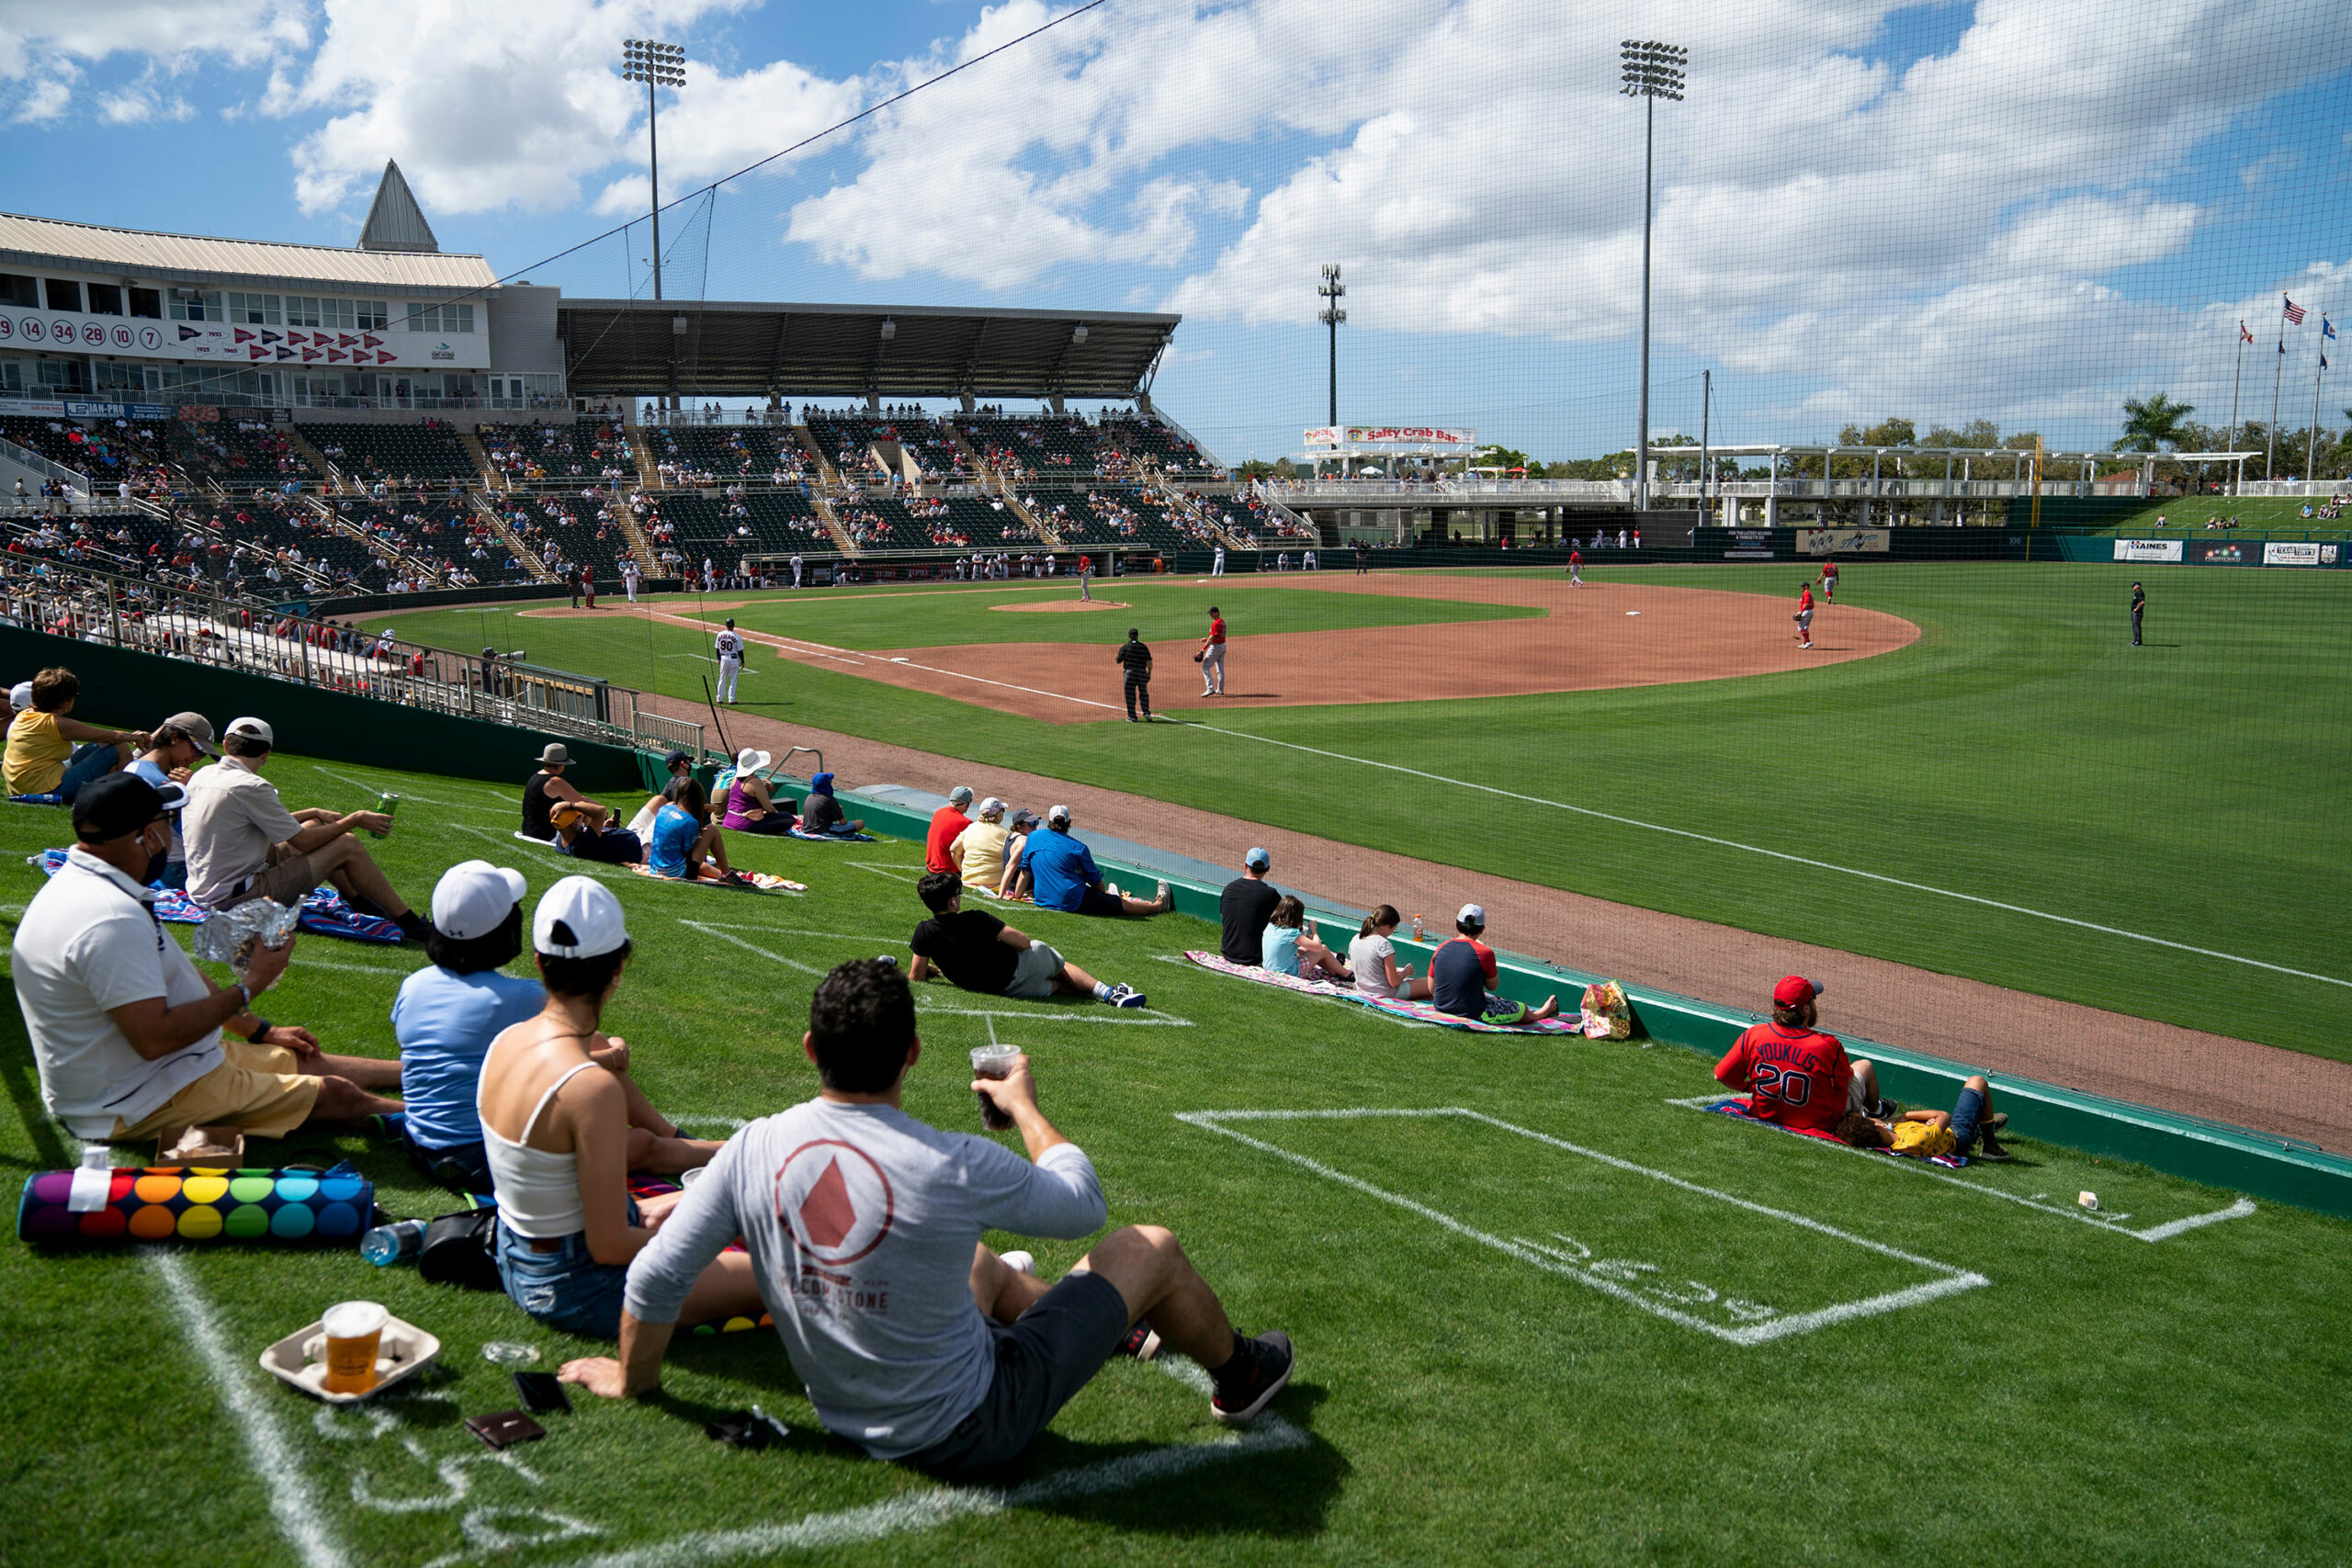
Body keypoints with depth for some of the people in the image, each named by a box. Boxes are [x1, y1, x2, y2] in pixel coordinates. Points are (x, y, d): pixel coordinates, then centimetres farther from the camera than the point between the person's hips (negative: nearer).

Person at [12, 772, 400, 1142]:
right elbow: (155, 1038, -31)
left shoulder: (87, 884, 7)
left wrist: (260, 1030, 20)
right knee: (334, 1094, -3)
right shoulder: (111, 920, -30)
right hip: (139, 1104, -11)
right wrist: (249, 987, -18)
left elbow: (169, 976, 17)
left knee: (308, 1062, 19)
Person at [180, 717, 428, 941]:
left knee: (313, 825, 19)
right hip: (236, 898, -9)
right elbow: (304, 842, -13)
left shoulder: (201, 776, 7)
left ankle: (358, 900, 32)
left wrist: (314, 814, 19)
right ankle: (408, 923, 0)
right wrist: (355, 820, -1)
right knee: (346, 845, -5)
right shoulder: (251, 787, -21)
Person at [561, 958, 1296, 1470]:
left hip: (849, 1416, 5)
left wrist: (633, 1379, 10)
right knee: (1150, 1249, 11)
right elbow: (1083, 1203, -10)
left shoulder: (753, 1150, -19)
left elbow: (655, 1278, -10)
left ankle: (1123, 1333, 59)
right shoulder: (957, 1168, -30)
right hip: (972, 1427, -5)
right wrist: (1024, 1106, 7)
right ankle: (1239, 1376, 41)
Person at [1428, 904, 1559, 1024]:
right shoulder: (1484, 952, -19)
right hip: (1472, 1013, -7)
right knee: (1523, 1010, 16)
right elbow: (1492, 986, -1)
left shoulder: (1441, 948, -4)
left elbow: (1431, 990, 2)